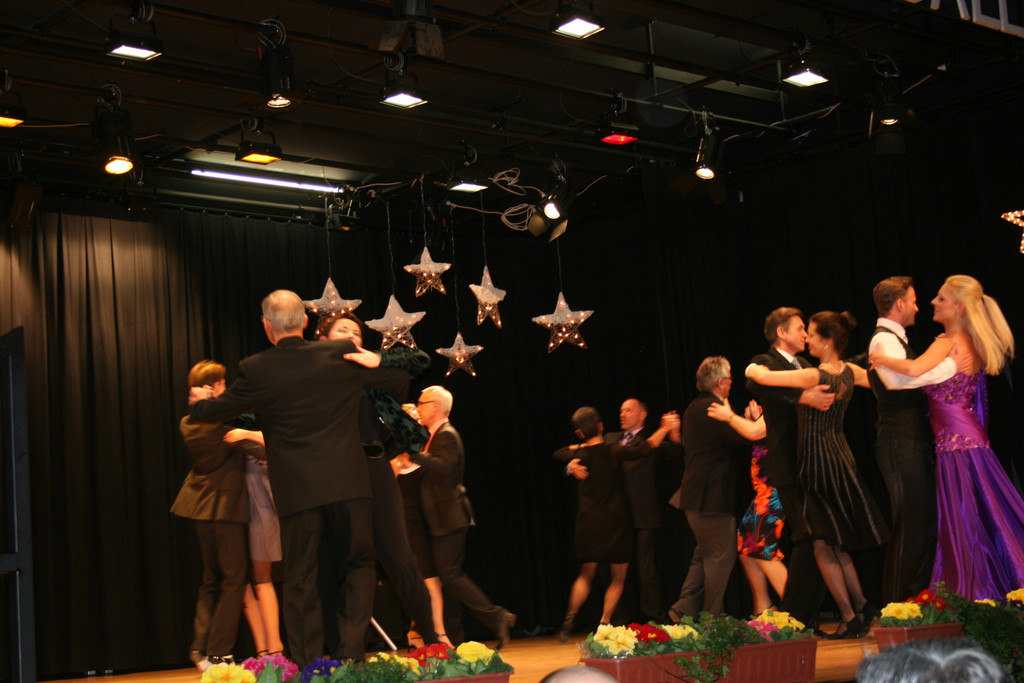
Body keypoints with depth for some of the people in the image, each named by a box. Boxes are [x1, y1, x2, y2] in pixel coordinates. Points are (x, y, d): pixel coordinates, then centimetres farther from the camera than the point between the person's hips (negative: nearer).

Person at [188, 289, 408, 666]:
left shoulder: (256, 370, -4)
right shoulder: (342, 354, 1)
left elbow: (208, 411, 10)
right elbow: (399, 381, 11)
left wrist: (199, 400, 33)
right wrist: (375, 361, 33)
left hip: (297, 491, -1)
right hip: (348, 483, 1)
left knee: (300, 579, 7)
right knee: (360, 563, 15)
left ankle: (308, 665, 8)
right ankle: (349, 652, 7)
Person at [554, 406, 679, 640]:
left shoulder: (580, 455, 1)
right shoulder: (612, 451, -12)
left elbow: (559, 453, 23)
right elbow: (642, 450, -26)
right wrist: (664, 429, -26)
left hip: (589, 522, 4)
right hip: (615, 521, -4)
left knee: (586, 574, 16)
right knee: (618, 577, 7)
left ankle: (570, 618, 5)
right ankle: (604, 624, -1)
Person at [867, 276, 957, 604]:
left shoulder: (895, 340, 21)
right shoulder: (884, 340, -13)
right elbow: (896, 379, -33)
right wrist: (950, 365, -29)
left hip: (913, 441, 10)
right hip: (900, 442, -10)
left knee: (924, 520, 13)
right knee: (911, 525, -10)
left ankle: (917, 599, 19)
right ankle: (898, 605, -5)